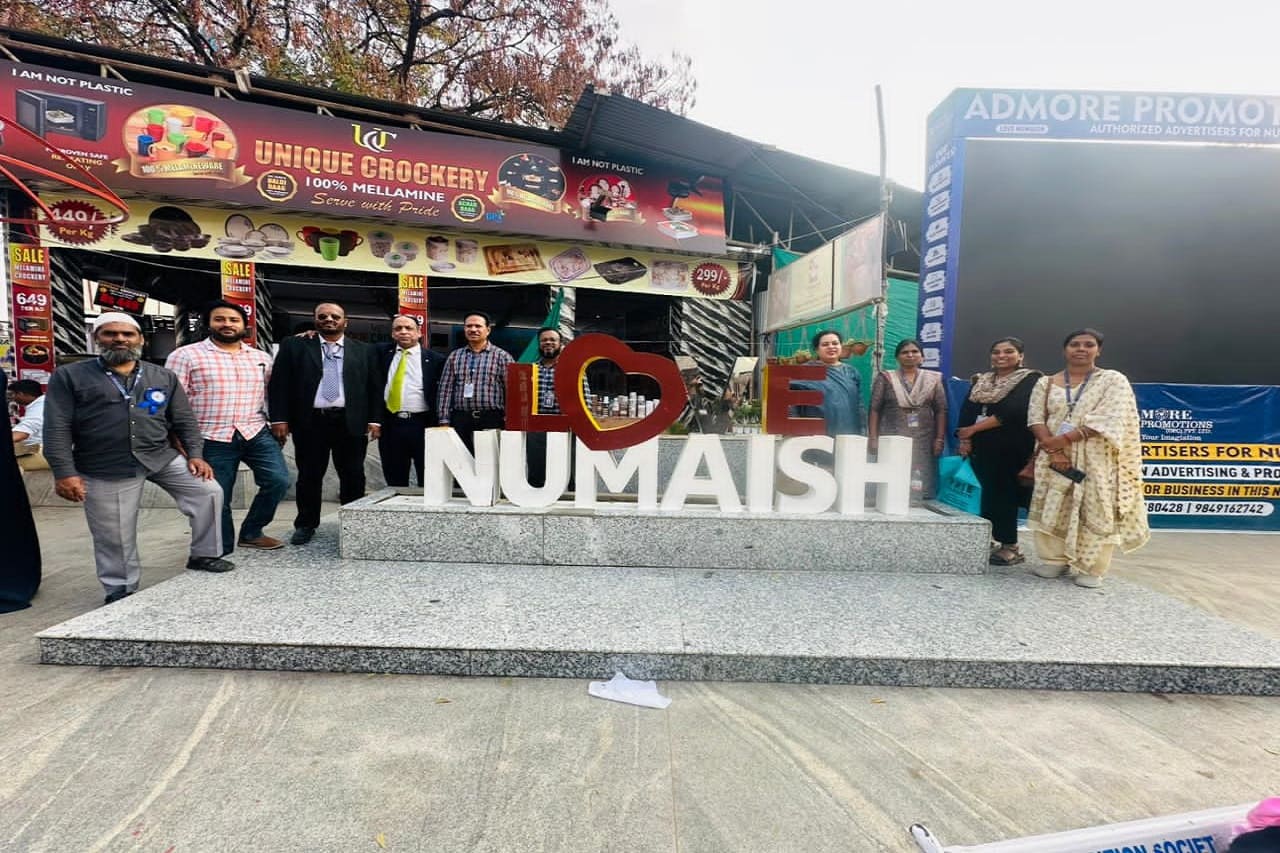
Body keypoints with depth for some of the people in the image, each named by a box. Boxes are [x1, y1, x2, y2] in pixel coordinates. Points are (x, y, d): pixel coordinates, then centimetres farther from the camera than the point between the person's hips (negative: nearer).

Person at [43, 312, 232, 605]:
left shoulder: (164, 377, 8)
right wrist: (65, 472, -12)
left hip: (162, 457, 3)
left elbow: (185, 421, 9)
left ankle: (204, 555, 9)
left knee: (209, 491, -7)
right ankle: (120, 591, 24)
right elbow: (57, 428, -5)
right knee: (115, 537, 4)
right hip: (104, 470, -2)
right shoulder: (69, 376, 1)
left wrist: (195, 455, -2)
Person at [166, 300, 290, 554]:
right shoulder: (185, 355, 0)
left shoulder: (261, 358, 11)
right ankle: (221, 553, 22)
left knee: (278, 480, -9)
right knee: (216, 498, 5)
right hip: (212, 439, -3)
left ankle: (251, 532, 13)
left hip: (256, 433, 3)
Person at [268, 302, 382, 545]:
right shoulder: (294, 346, 7)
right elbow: (279, 384, 3)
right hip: (309, 422, 0)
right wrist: (279, 419, -5)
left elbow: (374, 387, 7)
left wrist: (374, 420, -1)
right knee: (309, 476, 7)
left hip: (351, 422, 0)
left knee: (353, 476, 5)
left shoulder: (364, 351, 9)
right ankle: (306, 525, 20)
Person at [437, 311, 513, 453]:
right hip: (460, 421, 3)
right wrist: (444, 421, 1)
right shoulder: (454, 356, 12)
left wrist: (509, 422, -8)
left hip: (492, 421, -2)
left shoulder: (502, 356, 3)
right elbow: (446, 390, 9)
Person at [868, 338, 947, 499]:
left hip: (923, 441, 1)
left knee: (922, 483, -3)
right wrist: (873, 438, -7)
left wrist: (940, 439, -2)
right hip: (892, 439, -1)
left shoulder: (934, 379, 9)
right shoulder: (885, 378, 4)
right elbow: (875, 410, 1)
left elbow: (941, 410, 6)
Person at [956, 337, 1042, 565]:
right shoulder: (980, 381, 15)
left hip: (1014, 448, -4)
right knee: (991, 494, 8)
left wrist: (974, 429, -14)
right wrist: (965, 439, -8)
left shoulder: (1031, 379, -3)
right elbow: (967, 410, 7)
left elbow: (1014, 411, -16)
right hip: (983, 447, 5)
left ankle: (1010, 547, 7)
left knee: (1005, 494, -3)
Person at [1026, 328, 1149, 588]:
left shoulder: (1113, 380, 0)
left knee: (1095, 510, -2)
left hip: (1096, 458, -2)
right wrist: (1052, 449, -16)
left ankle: (1091, 568, 8)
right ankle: (1054, 560, 16)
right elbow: (1036, 418, 0)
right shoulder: (1046, 383, 8)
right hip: (1054, 457, 3)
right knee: (1052, 507, 3)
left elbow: (1108, 421, -12)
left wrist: (1064, 439, -19)